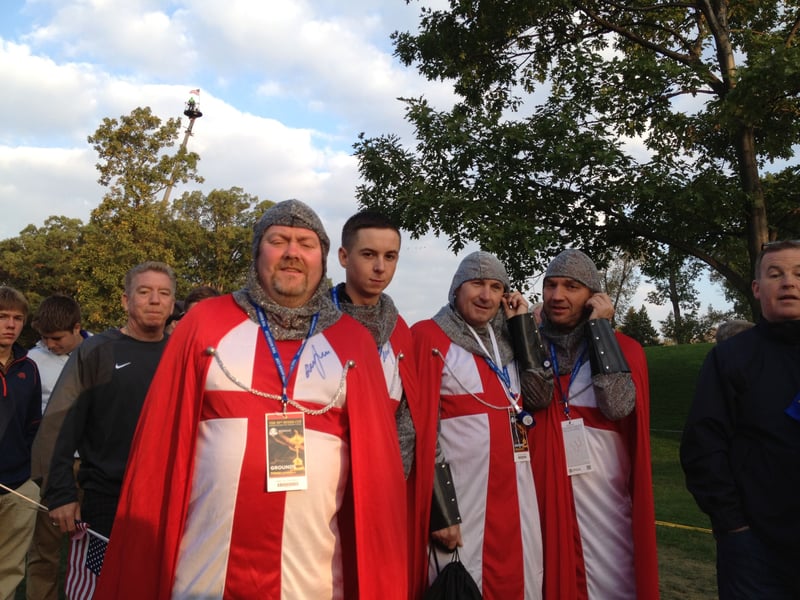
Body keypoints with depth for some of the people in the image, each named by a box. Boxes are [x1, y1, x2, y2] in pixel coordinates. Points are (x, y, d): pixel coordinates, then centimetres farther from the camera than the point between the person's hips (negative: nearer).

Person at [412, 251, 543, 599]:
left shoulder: (505, 339, 14)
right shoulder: (429, 336, -7)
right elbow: (422, 427, -12)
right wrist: (441, 512, -15)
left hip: (514, 488, 7)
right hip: (459, 490, -6)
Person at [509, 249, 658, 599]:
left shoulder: (623, 347, 0)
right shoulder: (532, 344, 4)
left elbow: (617, 404, -19)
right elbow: (537, 396, -15)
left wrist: (598, 327, -14)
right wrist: (521, 321, -12)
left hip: (606, 498, -1)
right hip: (547, 492, 1)